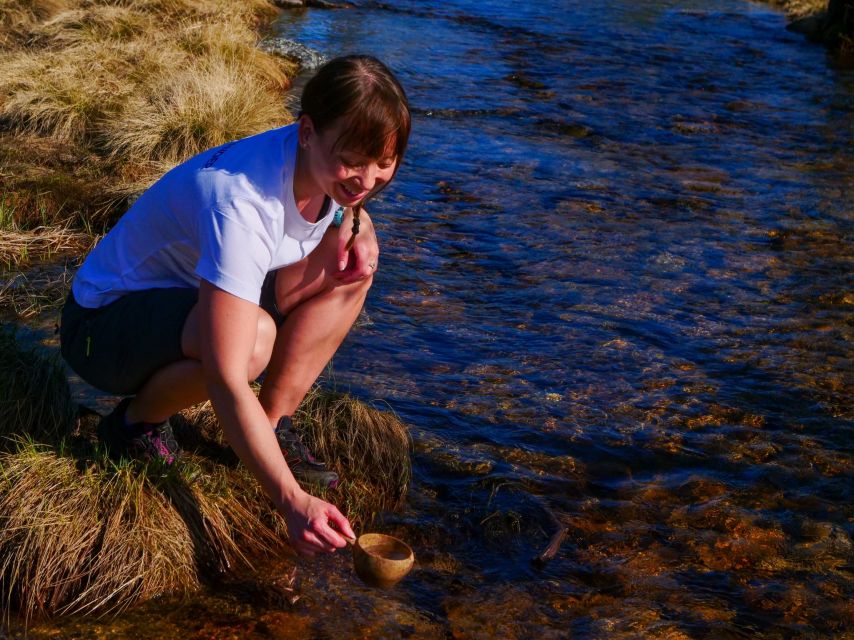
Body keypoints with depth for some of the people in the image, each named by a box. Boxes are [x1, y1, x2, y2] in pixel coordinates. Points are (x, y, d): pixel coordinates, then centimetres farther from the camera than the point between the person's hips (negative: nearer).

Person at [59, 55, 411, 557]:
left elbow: (349, 208, 15)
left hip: (192, 299, 8)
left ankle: (274, 425, -2)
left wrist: (358, 225, -12)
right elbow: (226, 379, -42)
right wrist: (293, 500, -48)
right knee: (254, 337, -38)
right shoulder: (241, 204, -37)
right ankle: (137, 421, -8)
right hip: (102, 324, -8)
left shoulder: (323, 166, -13)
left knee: (352, 268, -9)